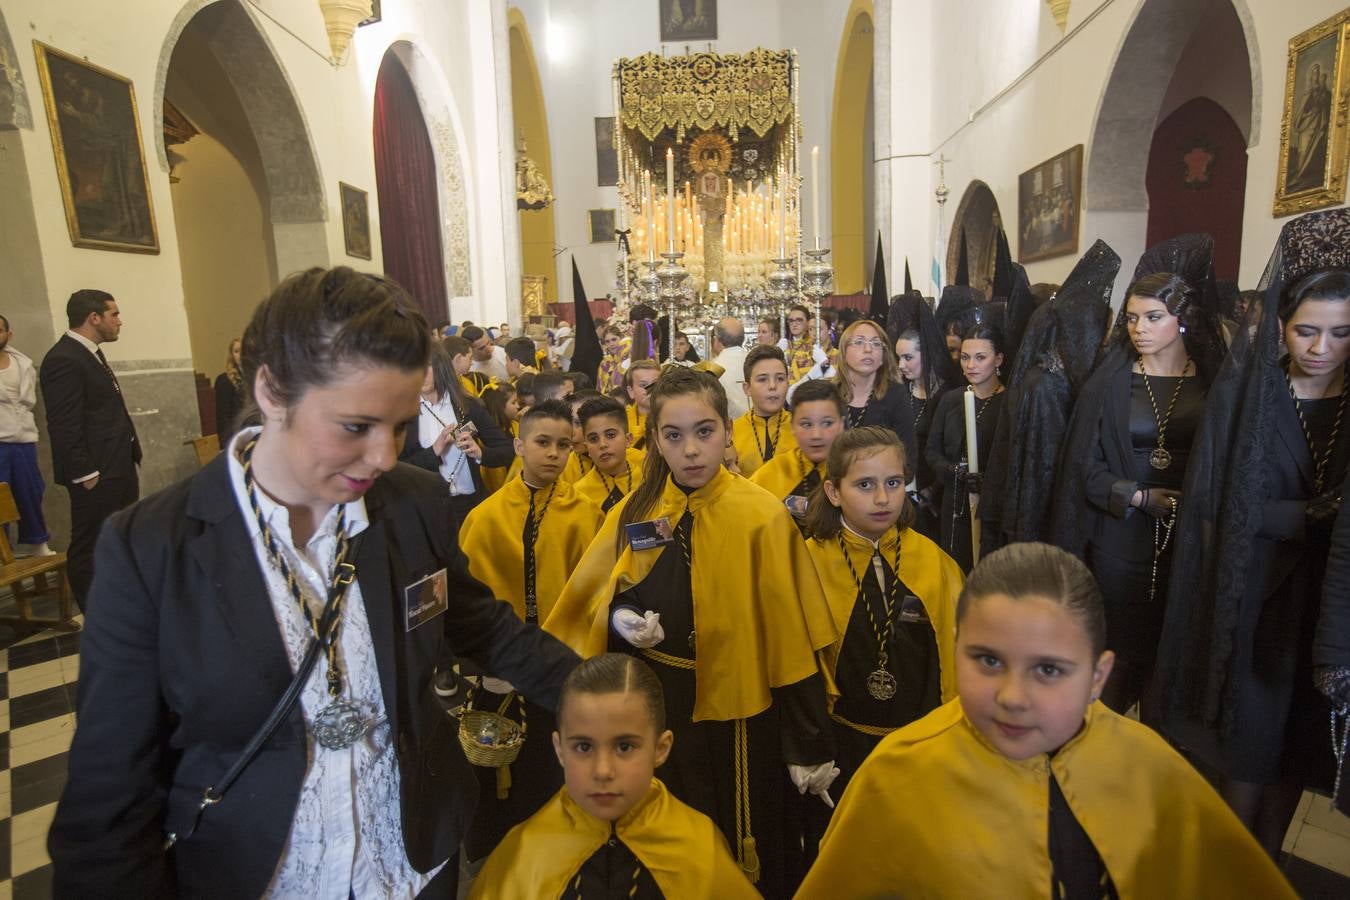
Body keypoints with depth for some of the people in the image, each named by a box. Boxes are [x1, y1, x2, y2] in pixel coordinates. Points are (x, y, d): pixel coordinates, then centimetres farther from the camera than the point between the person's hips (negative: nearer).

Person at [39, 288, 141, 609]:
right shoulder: (63, 360, -15)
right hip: (97, 474, -10)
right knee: (89, 549, 2)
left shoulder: (90, 353, 15)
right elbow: (64, 426, -19)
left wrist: (129, 458, 16)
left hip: (119, 468, 10)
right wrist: (86, 474, -19)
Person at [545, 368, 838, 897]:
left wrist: (809, 746, -8)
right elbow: (591, 600, 7)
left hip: (735, 716, -3)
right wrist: (618, 617, -15)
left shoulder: (763, 517, -15)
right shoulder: (632, 514, -4)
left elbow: (792, 642, -12)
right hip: (655, 711, 4)